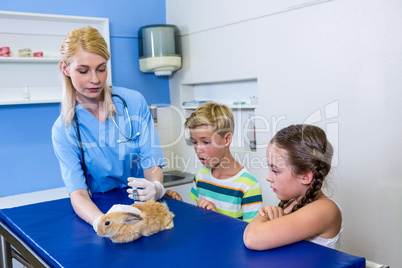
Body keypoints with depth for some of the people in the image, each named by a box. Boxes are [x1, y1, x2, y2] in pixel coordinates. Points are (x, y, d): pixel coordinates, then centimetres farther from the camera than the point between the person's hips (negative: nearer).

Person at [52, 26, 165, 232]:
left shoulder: (134, 102, -4)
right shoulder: (63, 130, -5)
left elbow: (152, 163, -5)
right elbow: (78, 193, -15)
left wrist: (156, 188, -29)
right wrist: (102, 222, -38)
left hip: (144, 207, 1)